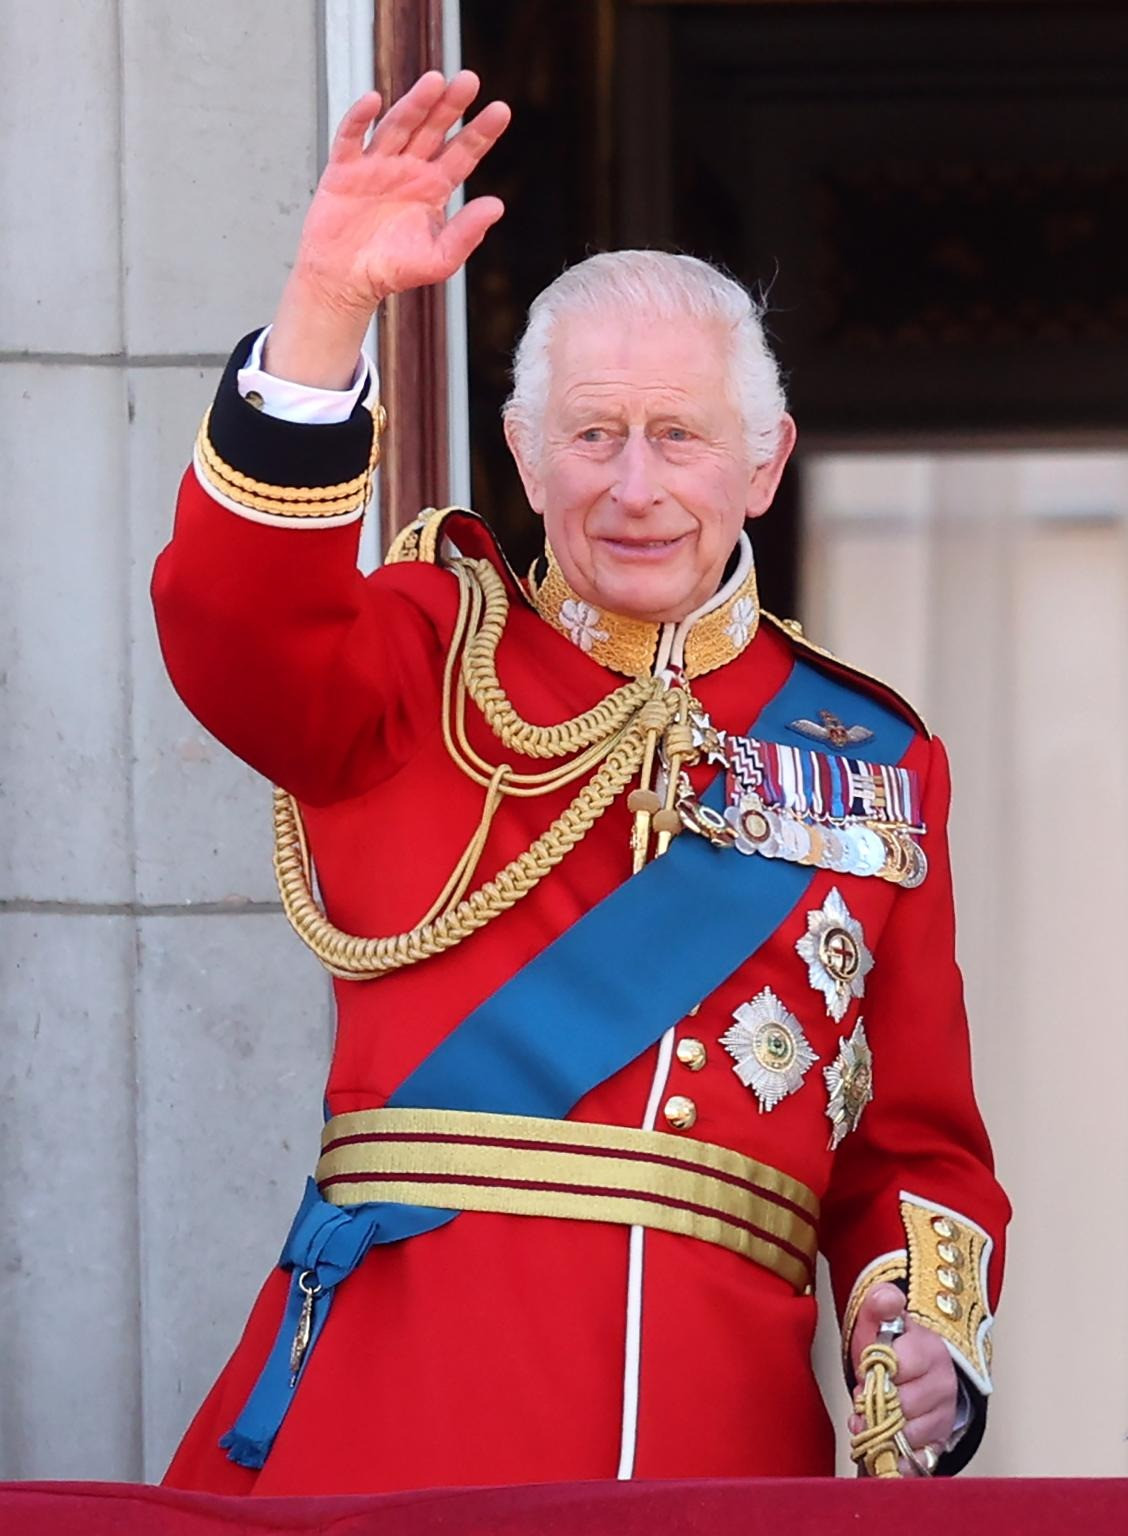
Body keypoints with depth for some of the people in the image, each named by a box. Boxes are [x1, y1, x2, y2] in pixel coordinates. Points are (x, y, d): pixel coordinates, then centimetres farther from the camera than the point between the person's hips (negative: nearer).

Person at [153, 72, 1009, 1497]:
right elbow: (234, 624, -12)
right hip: (399, 1410, -2)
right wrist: (329, 303, -24)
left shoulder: (877, 761, 16)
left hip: (723, 1424, 2)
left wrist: (930, 1342, -5)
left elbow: (919, 1148, 15)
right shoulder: (434, 654, 11)